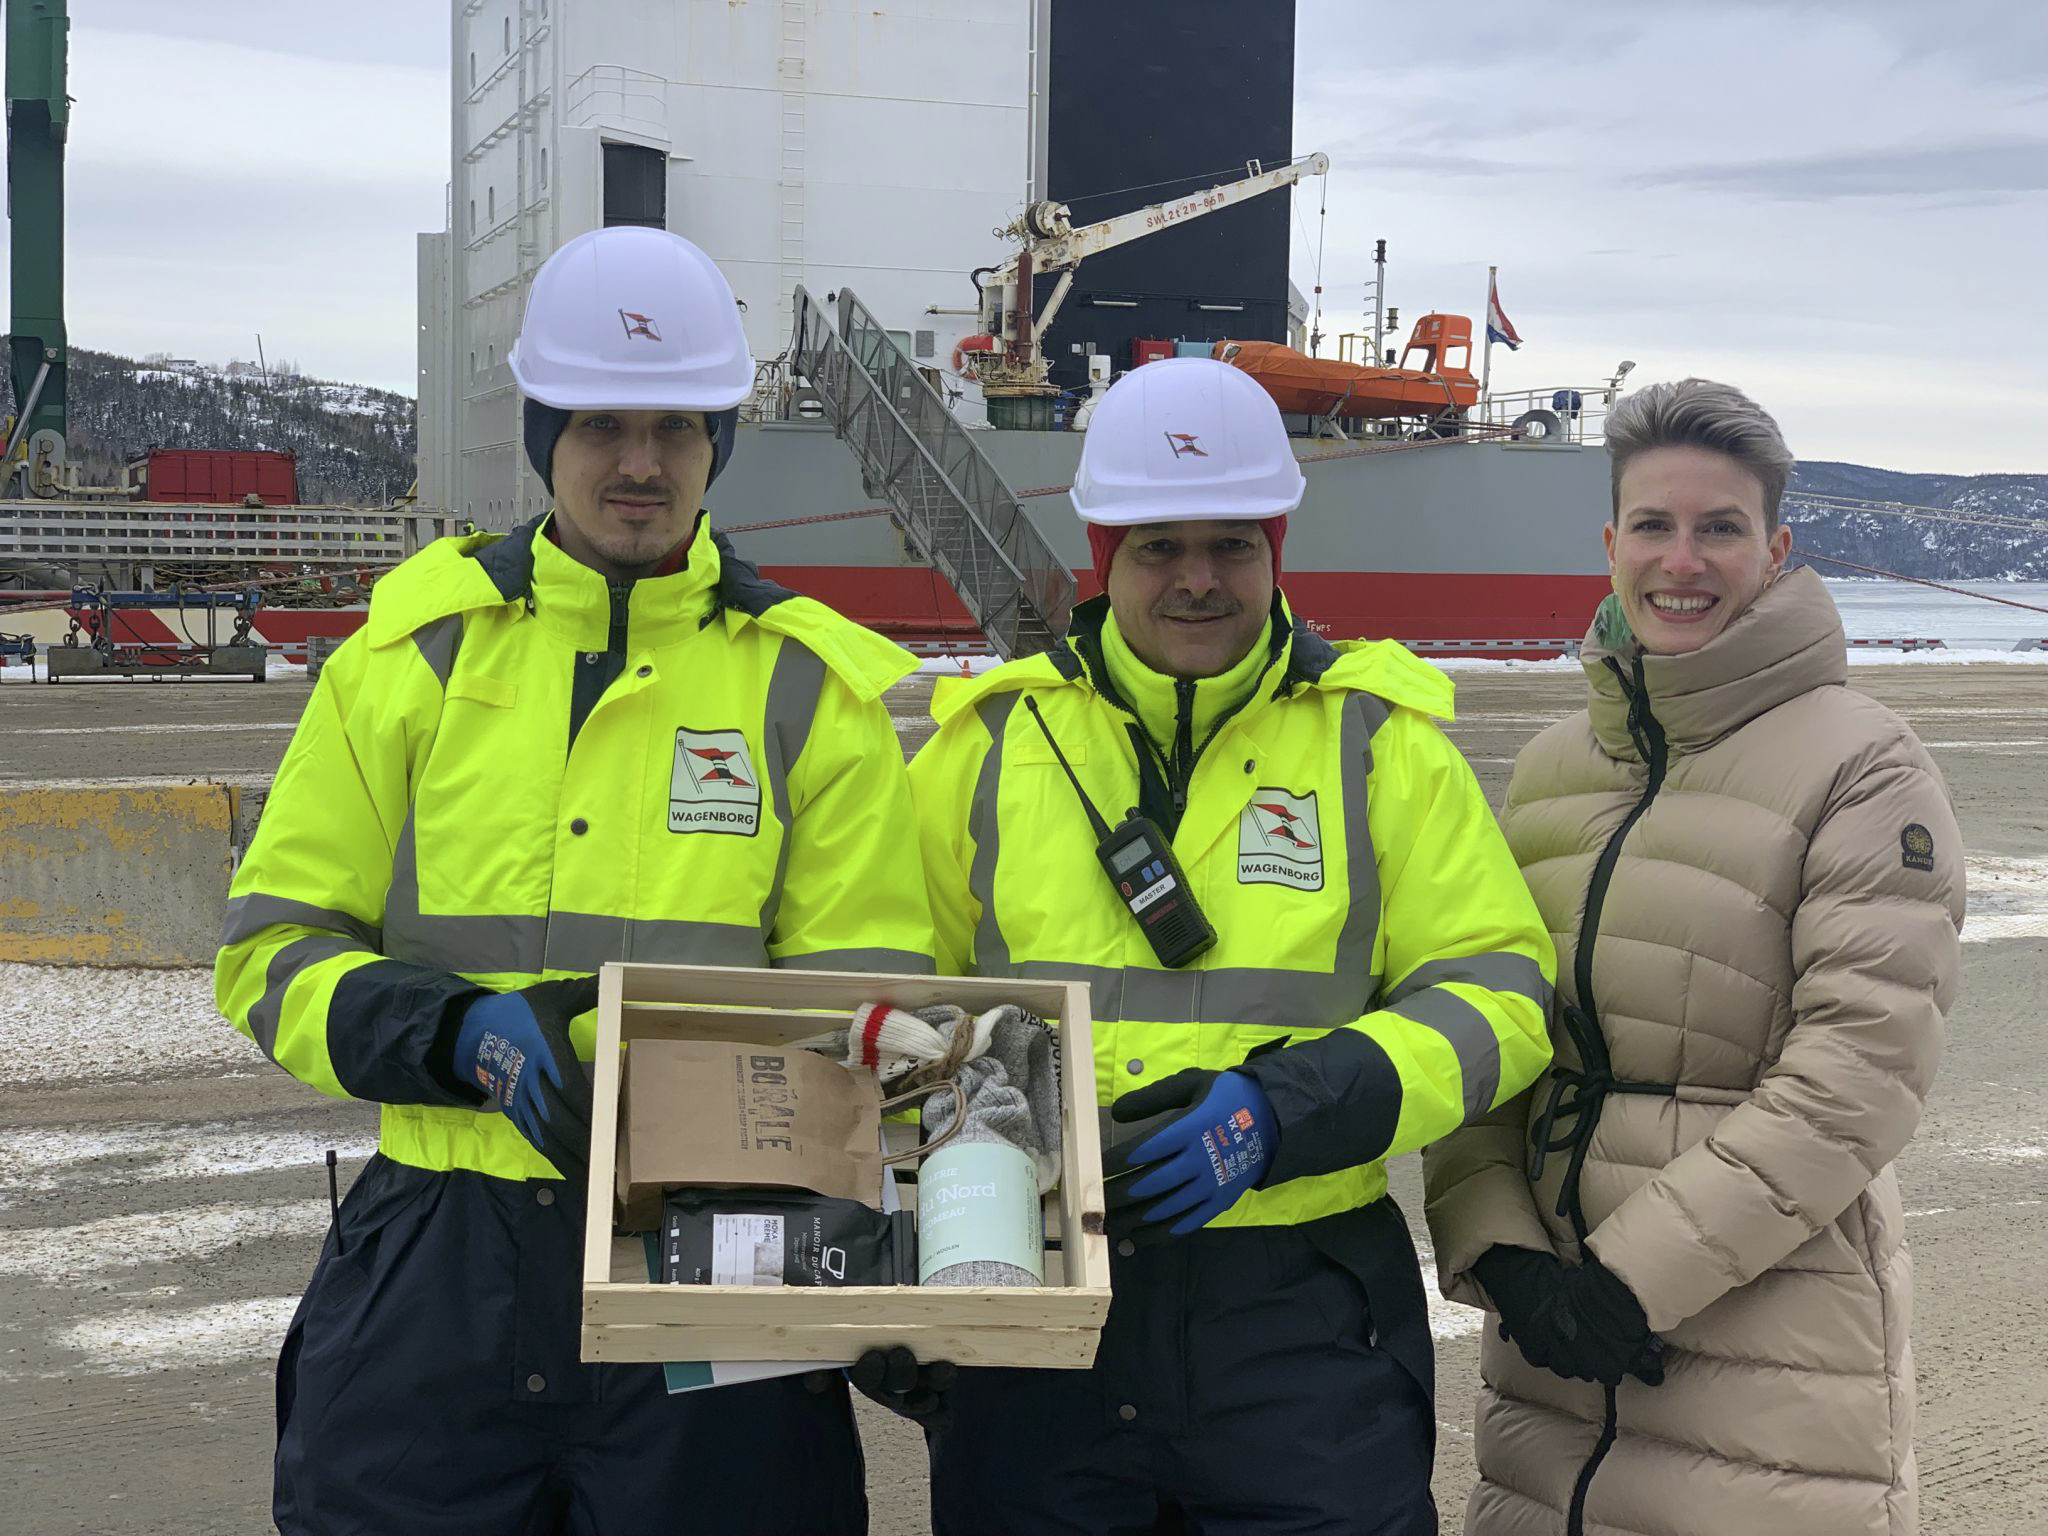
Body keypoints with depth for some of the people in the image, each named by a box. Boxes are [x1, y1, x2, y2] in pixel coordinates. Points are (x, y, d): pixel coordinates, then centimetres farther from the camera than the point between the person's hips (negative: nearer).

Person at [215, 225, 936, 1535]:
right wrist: (461, 1036, -13)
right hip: (437, 1265, 1)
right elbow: (276, 946, 5)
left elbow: (868, 982, 3)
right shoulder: (418, 650, 6)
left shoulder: (812, 682, 4)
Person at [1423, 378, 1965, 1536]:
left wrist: (1636, 1275, -15)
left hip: (1774, 1341, -5)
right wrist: (1501, 1254, -6)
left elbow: (1862, 1068, -14)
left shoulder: (1862, 765, -7)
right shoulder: (1555, 763, 10)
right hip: (1554, 1316, 5)